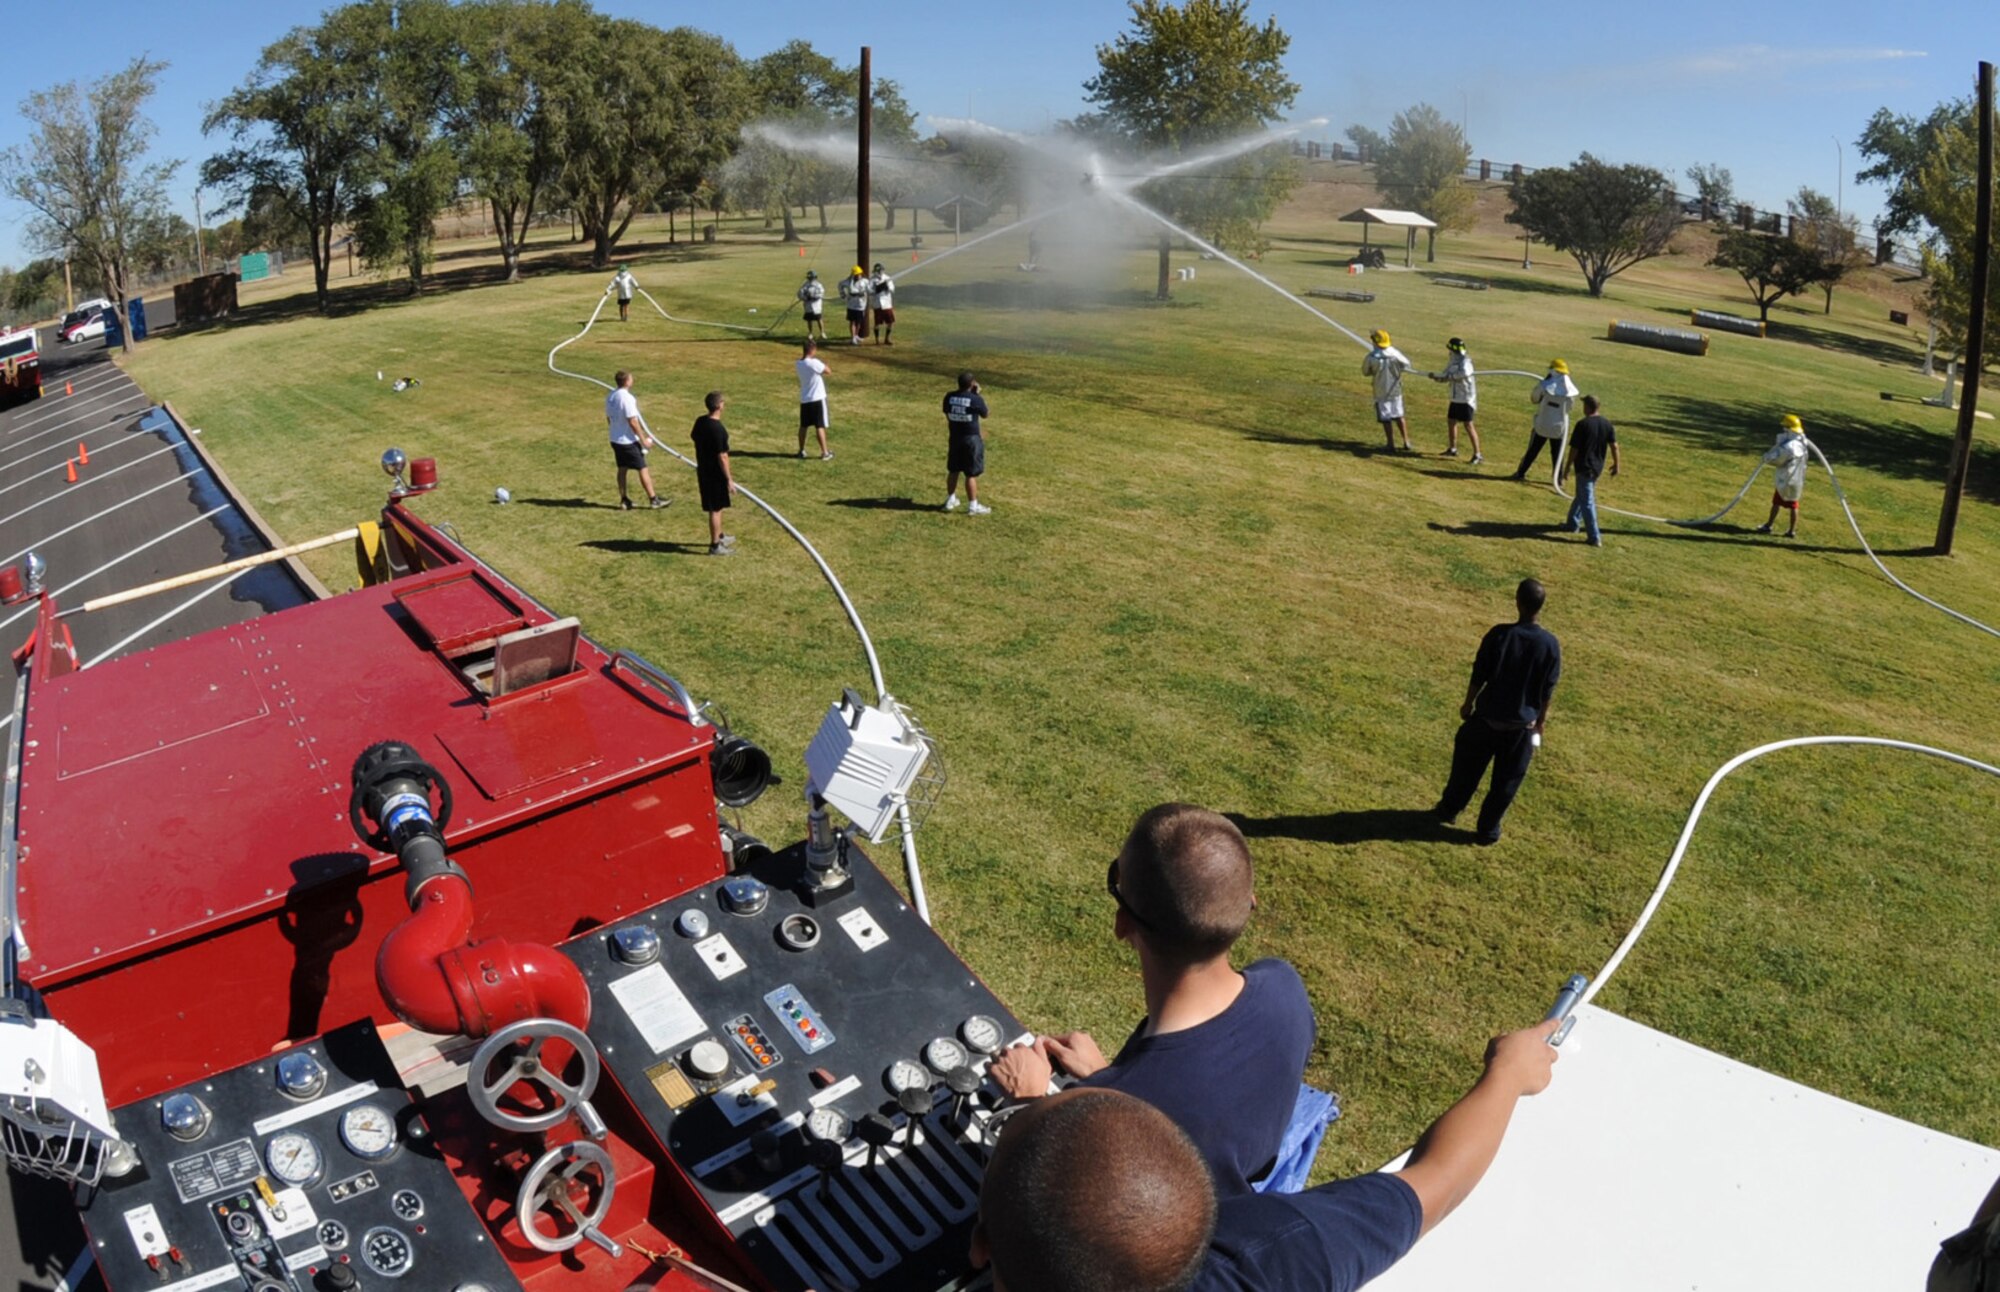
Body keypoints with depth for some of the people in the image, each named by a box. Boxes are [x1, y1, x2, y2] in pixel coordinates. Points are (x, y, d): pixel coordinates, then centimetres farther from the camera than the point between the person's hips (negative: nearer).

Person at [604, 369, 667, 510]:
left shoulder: (610, 397, 4)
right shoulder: (627, 398, -22)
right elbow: (633, 422, -22)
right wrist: (644, 439, -14)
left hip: (615, 439, 8)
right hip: (628, 441, -8)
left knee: (622, 469, 15)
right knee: (643, 469, 0)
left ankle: (624, 499, 19)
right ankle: (653, 499, 5)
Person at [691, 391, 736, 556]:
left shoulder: (699, 422, 1)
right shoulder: (718, 429, -25)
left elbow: (696, 444, 12)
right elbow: (722, 456, -23)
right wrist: (729, 479, -16)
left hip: (704, 471, 9)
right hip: (715, 474, -9)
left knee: (717, 507, 23)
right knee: (716, 509, 1)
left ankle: (719, 536, 39)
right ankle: (715, 546, 9)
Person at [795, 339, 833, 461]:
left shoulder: (799, 364, 2)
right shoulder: (814, 363, -19)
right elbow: (828, 370, -10)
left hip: (804, 399, 6)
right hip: (817, 399, -6)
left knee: (803, 426, 15)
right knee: (820, 427, -3)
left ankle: (801, 451, 22)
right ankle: (825, 453, 0)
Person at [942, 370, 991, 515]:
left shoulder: (949, 397, -3)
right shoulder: (976, 399, -16)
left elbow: (948, 416, 9)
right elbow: (985, 415, 0)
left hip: (954, 438, 5)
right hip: (971, 439, -5)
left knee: (953, 471, 18)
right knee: (971, 474, 0)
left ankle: (950, 500, 29)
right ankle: (973, 506, 4)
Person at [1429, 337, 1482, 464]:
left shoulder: (1465, 361, -18)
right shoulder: (1453, 361, 9)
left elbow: (1465, 373, -39)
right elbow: (1446, 376, 13)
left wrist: (1450, 376, -29)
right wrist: (1435, 376, -7)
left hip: (1466, 398, -9)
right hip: (1456, 397, 9)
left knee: (1468, 425, -11)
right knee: (1451, 421, 18)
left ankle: (1478, 454, -9)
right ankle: (1452, 449, 36)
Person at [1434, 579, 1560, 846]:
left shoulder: (1498, 634, -18)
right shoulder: (1551, 644, -14)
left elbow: (1479, 675, -9)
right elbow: (1548, 691, -4)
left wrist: (1468, 704, 7)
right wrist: (1540, 721, 10)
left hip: (1488, 715, 0)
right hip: (1522, 723, 0)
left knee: (1468, 765, 22)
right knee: (1507, 779, 16)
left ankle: (1449, 809, 40)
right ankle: (1488, 830, 26)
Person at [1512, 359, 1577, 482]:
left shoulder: (1544, 385, -14)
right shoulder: (1570, 389, -7)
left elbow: (1533, 399, -1)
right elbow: (1569, 406, 4)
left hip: (1542, 424, -2)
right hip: (1559, 427, 2)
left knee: (1533, 450, 10)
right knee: (1557, 453, 11)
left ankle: (1520, 473, 16)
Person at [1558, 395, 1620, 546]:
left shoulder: (1583, 424, -16)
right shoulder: (1607, 423, 2)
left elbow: (1574, 449, -14)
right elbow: (1614, 445, 3)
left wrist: (1567, 468, -6)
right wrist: (1616, 464, 14)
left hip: (1584, 467, -7)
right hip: (1598, 467, 7)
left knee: (1587, 502, -3)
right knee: (1581, 496, 25)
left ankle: (1595, 538, -5)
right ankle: (1572, 524, 39)